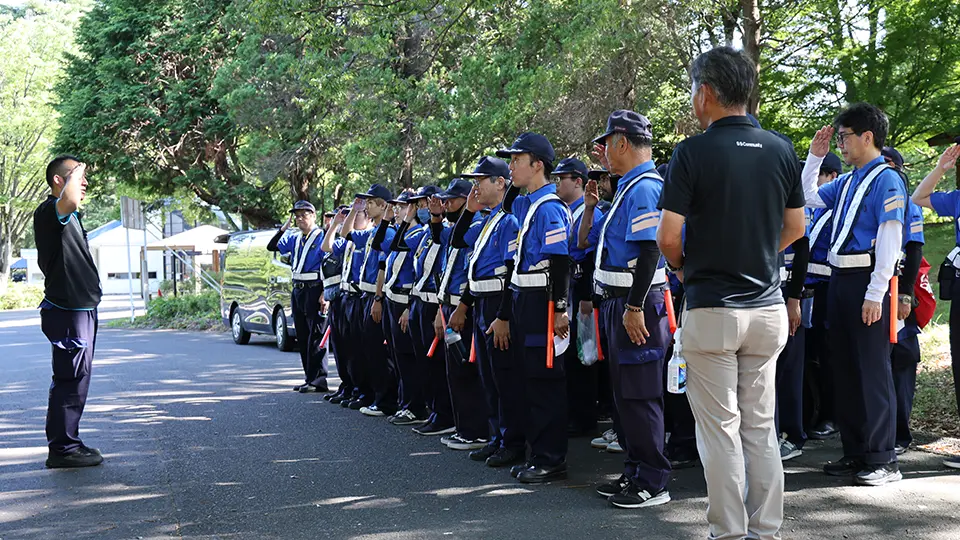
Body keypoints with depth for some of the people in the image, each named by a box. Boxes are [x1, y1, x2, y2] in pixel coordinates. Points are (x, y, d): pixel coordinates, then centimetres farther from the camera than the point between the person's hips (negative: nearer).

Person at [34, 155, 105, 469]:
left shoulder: (69, 217, 19)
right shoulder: (49, 212, -15)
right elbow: (70, 200, -38)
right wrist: (76, 172, -22)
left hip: (82, 308, 11)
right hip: (67, 311, -11)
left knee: (75, 378, 16)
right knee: (71, 379, -7)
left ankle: (68, 443, 26)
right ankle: (62, 449, -1)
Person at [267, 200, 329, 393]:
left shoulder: (321, 237, -8)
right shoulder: (294, 238, 15)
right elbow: (272, 247, 16)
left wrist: (325, 293, -18)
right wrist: (285, 227, 6)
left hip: (314, 290, -8)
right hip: (297, 290, 8)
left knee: (316, 335, -8)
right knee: (302, 336, 10)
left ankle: (318, 380, -6)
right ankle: (309, 378, 16)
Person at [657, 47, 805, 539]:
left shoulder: (693, 152, -11)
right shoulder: (781, 151, 4)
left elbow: (668, 237, -13)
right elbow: (795, 228, 12)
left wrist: (682, 268, 7)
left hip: (711, 309, -5)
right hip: (768, 306, 5)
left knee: (720, 428, 2)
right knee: (761, 426, 12)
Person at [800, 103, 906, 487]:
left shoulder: (886, 180, -10)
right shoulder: (846, 182, 14)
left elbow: (890, 239, -16)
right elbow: (808, 197, 27)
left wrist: (875, 295, -21)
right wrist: (815, 156, 16)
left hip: (866, 282, -8)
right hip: (839, 279, 8)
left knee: (873, 369, -4)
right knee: (845, 369, 11)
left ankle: (883, 460, 2)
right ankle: (856, 453, 20)